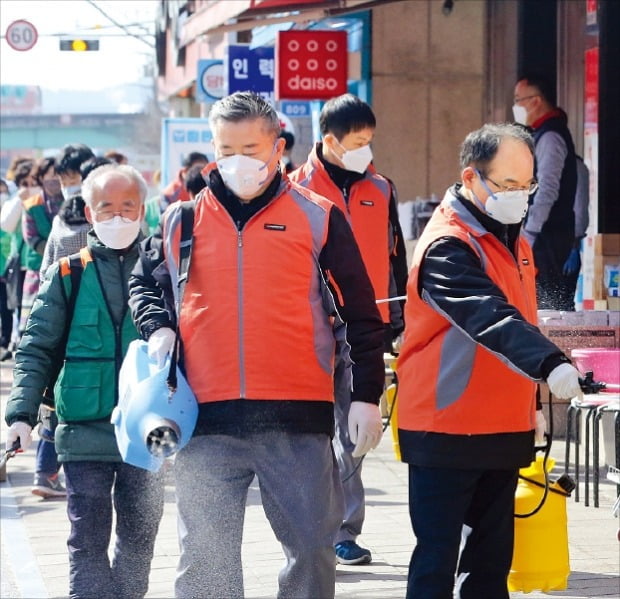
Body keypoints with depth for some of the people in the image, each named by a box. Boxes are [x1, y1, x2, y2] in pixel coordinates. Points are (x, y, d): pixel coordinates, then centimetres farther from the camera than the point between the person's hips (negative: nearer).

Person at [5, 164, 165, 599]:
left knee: (140, 536, 10)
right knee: (88, 539, -3)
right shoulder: (68, 275, 4)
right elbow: (37, 351, 3)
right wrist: (22, 413, -9)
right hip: (85, 432, -1)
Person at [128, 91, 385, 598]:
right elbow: (145, 283, 25)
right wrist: (158, 328, 4)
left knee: (313, 547, 5)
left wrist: (367, 395, 2)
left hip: (298, 422, -1)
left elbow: (360, 313, 7)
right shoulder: (181, 220, 10)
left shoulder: (317, 218, 5)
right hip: (207, 422, 1)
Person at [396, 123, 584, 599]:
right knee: (438, 557, -4)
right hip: (447, 430, -8)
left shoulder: (510, 239, 12)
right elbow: (491, 317, -33)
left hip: (503, 430, 9)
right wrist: (550, 364, -46)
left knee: (493, 554, 12)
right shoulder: (447, 247, -17)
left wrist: (532, 405, 21)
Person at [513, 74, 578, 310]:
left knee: (547, 303, -10)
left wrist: (529, 235, -22)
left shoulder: (549, 137, -13)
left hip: (547, 238, -10)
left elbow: (547, 190, -21)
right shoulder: (544, 133, 17)